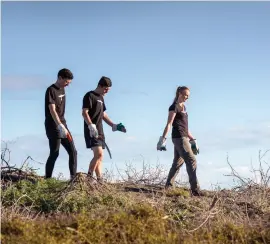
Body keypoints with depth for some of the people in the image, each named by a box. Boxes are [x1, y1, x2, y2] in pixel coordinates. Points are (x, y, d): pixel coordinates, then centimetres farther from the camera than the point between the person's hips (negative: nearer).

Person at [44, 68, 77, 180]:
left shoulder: (62, 89, 13)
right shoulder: (51, 90, -13)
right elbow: (52, 110, -23)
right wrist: (60, 125, -34)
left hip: (62, 125, 8)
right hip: (53, 126, -8)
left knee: (73, 151, 4)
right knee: (54, 153, -8)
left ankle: (73, 177, 6)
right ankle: (47, 179, -1)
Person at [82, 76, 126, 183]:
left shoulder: (101, 98, 21)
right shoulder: (89, 96, -6)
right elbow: (84, 112, -16)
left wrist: (114, 126, 22)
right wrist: (91, 126, -29)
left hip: (99, 132, 9)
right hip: (91, 132, -9)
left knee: (100, 157, 8)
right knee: (98, 154, -21)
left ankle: (100, 180, 10)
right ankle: (89, 178, -17)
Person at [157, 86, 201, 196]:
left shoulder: (183, 107, 19)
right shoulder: (174, 107, -7)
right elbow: (169, 124, -16)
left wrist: (193, 139, 24)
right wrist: (163, 138, -23)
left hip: (183, 137, 9)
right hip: (179, 137, -9)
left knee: (177, 163, 13)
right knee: (191, 161, -14)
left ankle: (168, 186, 19)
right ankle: (195, 190, -19)